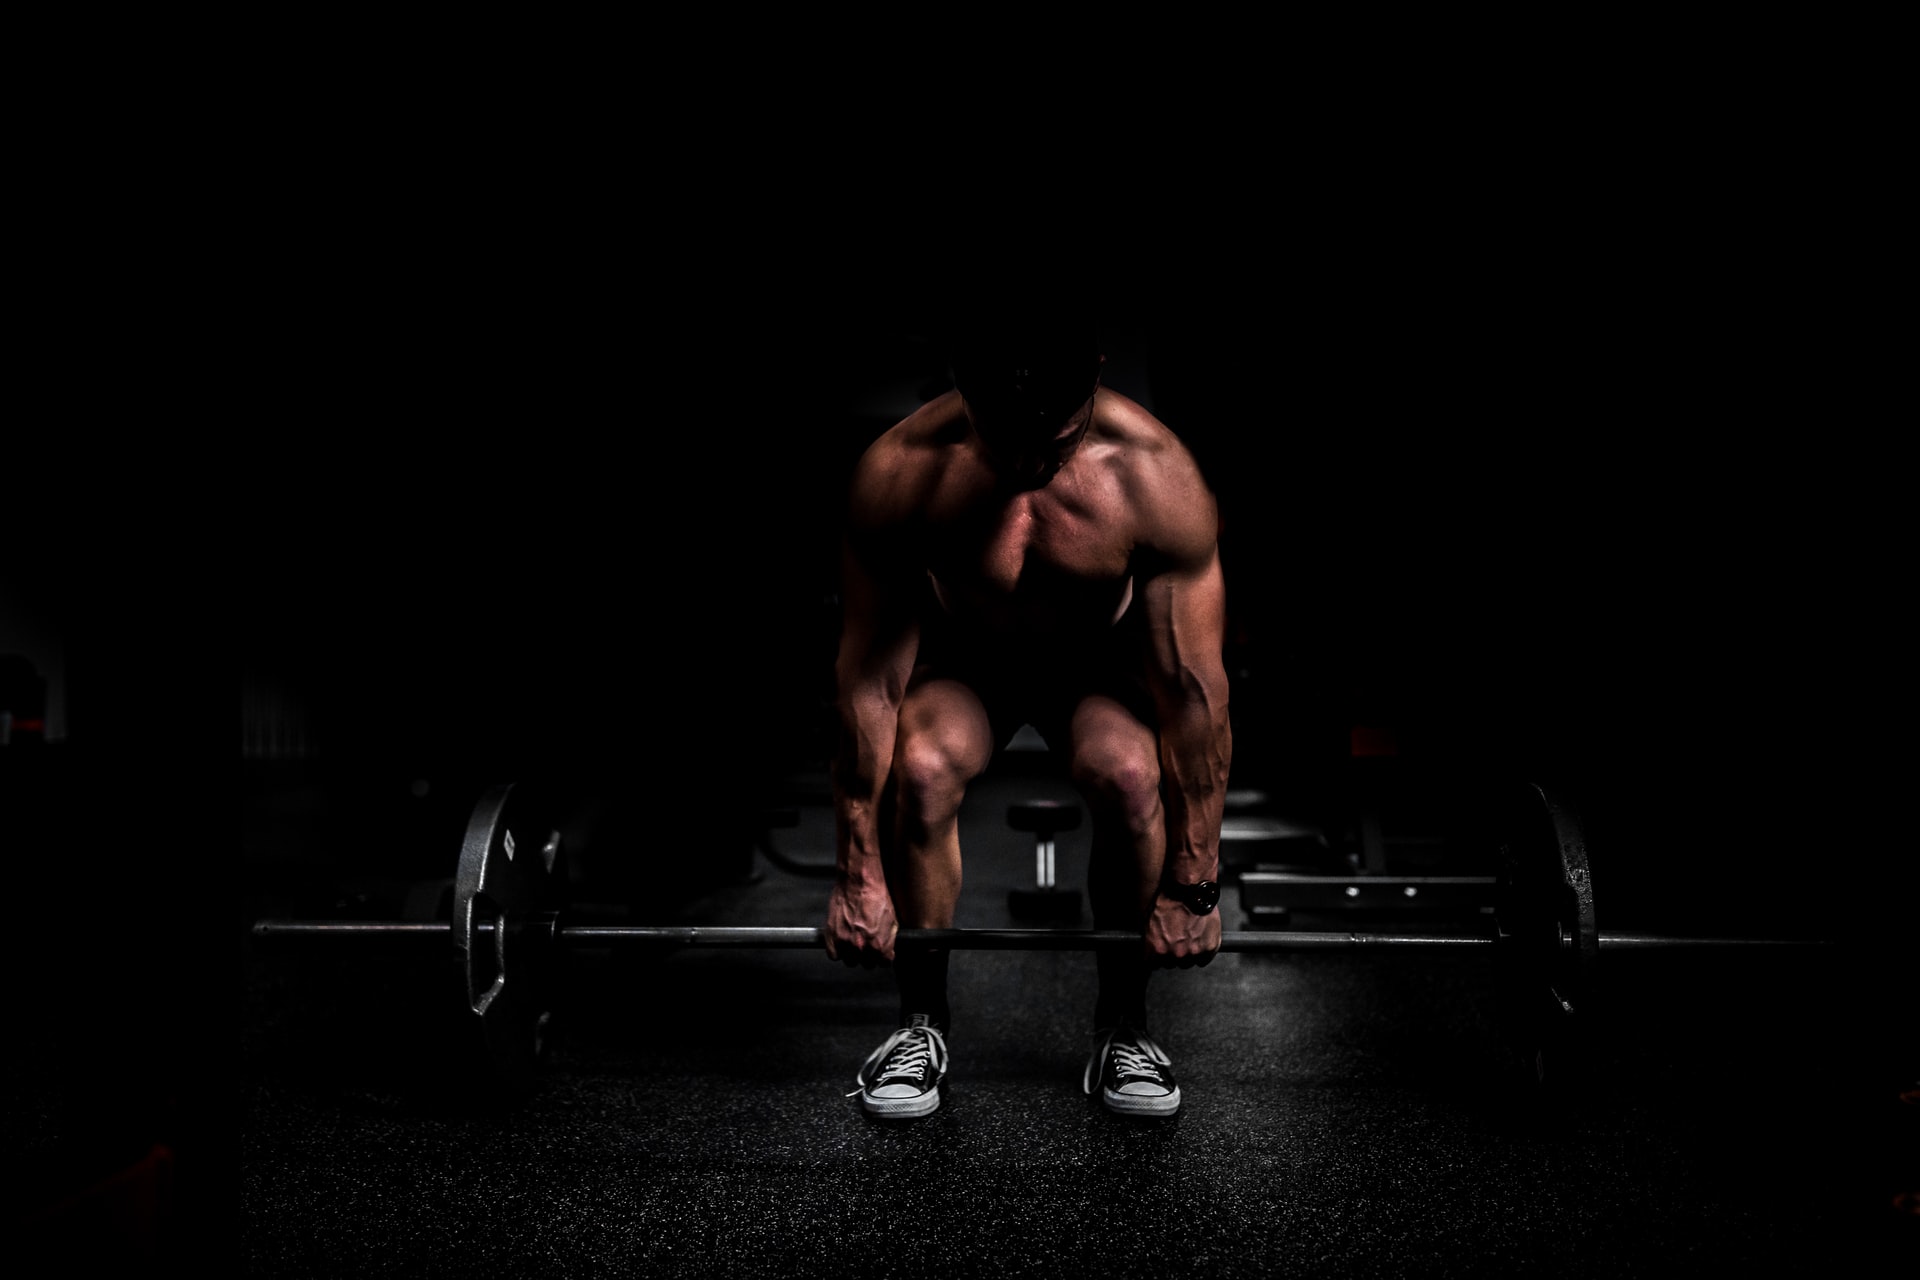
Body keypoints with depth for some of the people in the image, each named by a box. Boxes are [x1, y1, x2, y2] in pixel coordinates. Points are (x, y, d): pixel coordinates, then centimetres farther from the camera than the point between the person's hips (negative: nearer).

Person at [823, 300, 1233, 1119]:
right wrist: (858, 874, -22)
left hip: (1100, 662, 0)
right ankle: (922, 1023, -6)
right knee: (920, 770, -30)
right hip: (962, 659, 1)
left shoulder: (1154, 476, -31)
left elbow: (1194, 688, -25)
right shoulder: (899, 473, -30)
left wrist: (1193, 884, -20)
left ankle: (1122, 1025, -6)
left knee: (1130, 774, -31)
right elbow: (868, 675, -25)